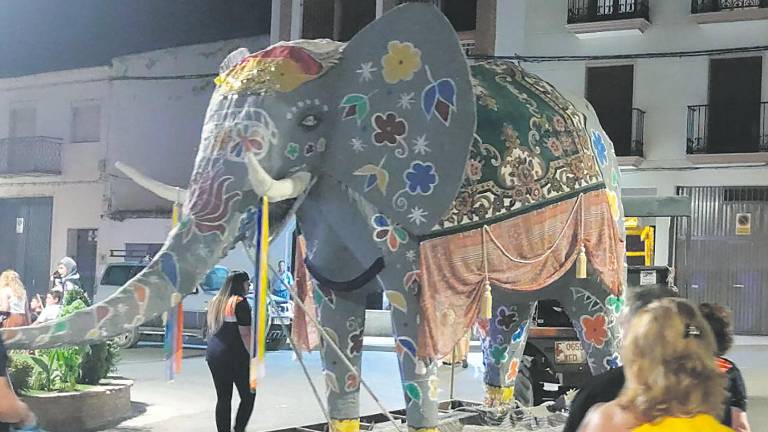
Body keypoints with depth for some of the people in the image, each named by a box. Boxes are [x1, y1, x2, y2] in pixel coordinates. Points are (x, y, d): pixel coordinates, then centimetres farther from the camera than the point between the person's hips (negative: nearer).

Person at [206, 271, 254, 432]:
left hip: (214, 356, 7)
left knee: (223, 398, 10)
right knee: (248, 396, 2)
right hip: (236, 357, -7)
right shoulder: (240, 303, -11)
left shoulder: (216, 302, 12)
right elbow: (245, 334, -15)